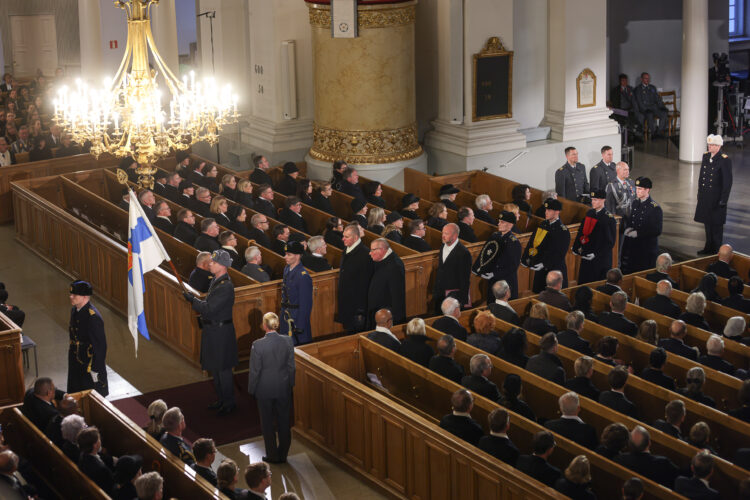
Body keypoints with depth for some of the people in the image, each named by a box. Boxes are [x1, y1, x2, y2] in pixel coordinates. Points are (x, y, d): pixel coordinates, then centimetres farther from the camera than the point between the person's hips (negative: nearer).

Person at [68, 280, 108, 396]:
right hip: (77, 363, 8)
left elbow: (100, 345, -23)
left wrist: (95, 370, -19)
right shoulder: (75, 310, 1)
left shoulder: (93, 317, -26)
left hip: (90, 363, -8)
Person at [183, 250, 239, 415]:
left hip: (221, 331, -10)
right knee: (215, 368, 19)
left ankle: (229, 403, 14)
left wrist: (193, 300, -15)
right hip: (212, 329, 10)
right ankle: (221, 399, 33)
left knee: (223, 369, 1)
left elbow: (209, 308, -25)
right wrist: (195, 299, 4)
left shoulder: (226, 286, -24)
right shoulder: (216, 280, 7)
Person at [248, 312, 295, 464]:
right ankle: (283, 455, 26)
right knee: (284, 421, 16)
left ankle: (272, 456, 20)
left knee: (267, 423, 12)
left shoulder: (258, 345, -18)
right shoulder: (287, 341, -9)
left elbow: (255, 370, -12)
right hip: (284, 389, 3)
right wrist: (290, 384, 13)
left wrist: (251, 390, 2)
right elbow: (292, 366, -1)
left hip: (265, 390, -3)